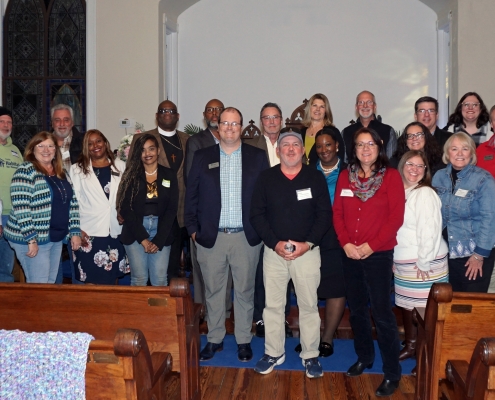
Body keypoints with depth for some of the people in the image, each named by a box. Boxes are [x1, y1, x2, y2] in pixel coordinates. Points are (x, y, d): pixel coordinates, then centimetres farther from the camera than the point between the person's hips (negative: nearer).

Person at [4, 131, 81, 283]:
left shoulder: (61, 173, 10)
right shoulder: (26, 171, -13)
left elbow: (72, 202, 12)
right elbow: (21, 208, -19)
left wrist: (75, 232, 6)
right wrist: (31, 239, -22)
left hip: (56, 238, 7)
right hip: (32, 239, -7)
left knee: (50, 283, 15)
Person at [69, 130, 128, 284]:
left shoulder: (120, 166, 8)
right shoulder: (77, 169, 3)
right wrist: (77, 229, -8)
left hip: (116, 231, 2)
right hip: (89, 232, -2)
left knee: (112, 278, 12)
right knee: (91, 280, 1)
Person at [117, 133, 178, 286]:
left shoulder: (169, 175, 6)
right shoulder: (131, 175, 4)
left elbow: (172, 209, 1)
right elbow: (125, 208, -2)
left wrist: (158, 240, -8)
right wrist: (143, 238, -11)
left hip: (161, 232, 1)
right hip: (135, 232, 0)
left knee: (159, 280, -1)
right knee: (139, 279, 1)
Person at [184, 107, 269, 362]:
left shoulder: (257, 157, 3)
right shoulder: (202, 157, 5)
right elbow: (191, 196, 6)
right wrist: (193, 229, 1)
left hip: (246, 237, 0)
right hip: (211, 237, 1)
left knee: (244, 290, 9)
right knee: (213, 290, 11)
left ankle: (244, 340, 24)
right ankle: (214, 339, 26)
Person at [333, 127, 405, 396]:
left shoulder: (391, 176, -4)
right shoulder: (345, 176, 8)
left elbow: (396, 217, -9)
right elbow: (337, 213, 6)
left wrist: (371, 245, -14)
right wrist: (345, 243, -8)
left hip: (378, 254, -4)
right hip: (350, 254, 4)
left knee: (382, 313, -2)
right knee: (356, 309, 14)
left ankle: (392, 373, 11)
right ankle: (364, 357, 34)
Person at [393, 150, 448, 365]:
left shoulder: (425, 194, -14)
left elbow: (430, 231, -19)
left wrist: (424, 262, -17)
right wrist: (394, 258, 13)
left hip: (424, 263, -7)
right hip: (402, 262, 7)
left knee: (425, 309, -1)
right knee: (406, 306, 16)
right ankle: (410, 346, 32)